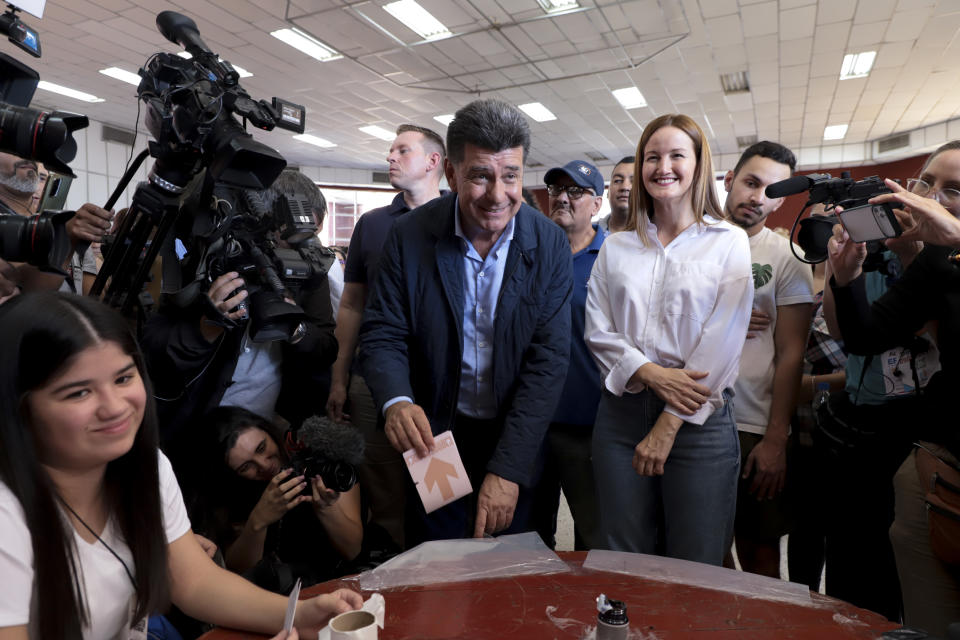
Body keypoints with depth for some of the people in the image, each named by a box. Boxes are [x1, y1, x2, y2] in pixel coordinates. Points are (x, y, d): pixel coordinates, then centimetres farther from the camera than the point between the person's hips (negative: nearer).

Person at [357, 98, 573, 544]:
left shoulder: (550, 245, -12)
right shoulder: (410, 236, -11)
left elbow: (549, 357, -15)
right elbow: (383, 335, -8)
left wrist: (509, 467, -22)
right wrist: (396, 402, -30)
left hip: (515, 442, 1)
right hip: (433, 438, 0)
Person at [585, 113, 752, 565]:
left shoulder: (729, 242, 2)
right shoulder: (616, 246, 10)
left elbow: (722, 342, -6)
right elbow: (597, 330, 3)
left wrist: (670, 425, -10)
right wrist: (650, 373, -13)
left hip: (698, 420, -2)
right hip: (622, 411, 3)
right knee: (622, 565, 12)